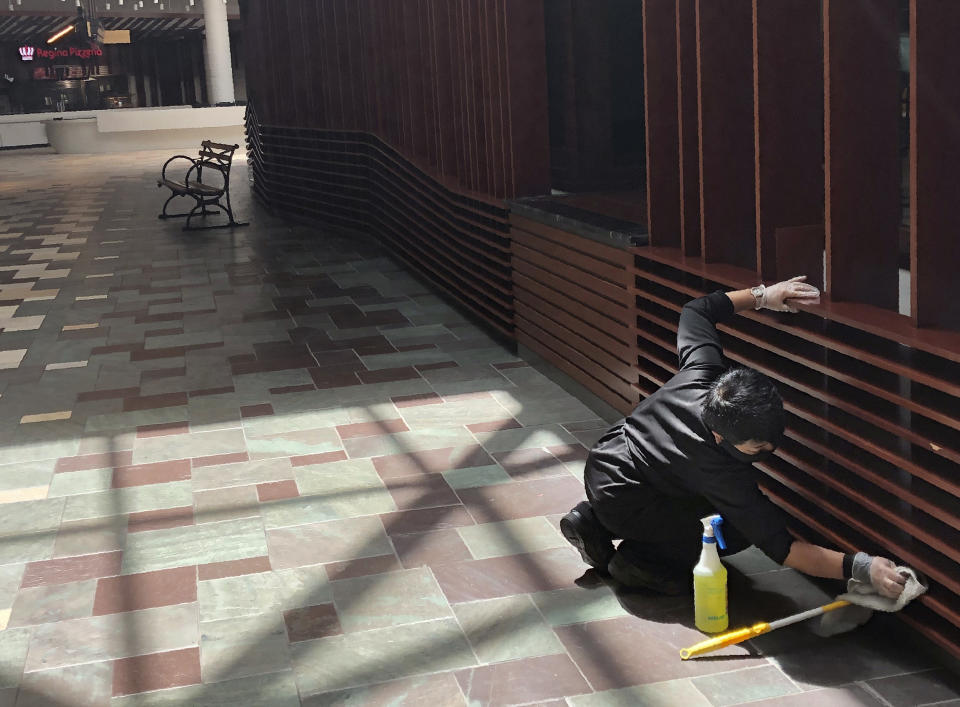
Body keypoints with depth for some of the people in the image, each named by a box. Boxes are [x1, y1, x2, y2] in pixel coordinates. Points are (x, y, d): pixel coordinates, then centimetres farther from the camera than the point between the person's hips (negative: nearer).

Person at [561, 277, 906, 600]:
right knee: (742, 528, -9)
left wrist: (761, 295, -3)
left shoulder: (701, 373, -18)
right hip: (619, 503, -7)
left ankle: (593, 521, 22)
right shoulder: (722, 473, -33)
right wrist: (861, 566, -36)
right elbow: (780, 547, -30)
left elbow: (695, 311, 2)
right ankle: (641, 559, 0)